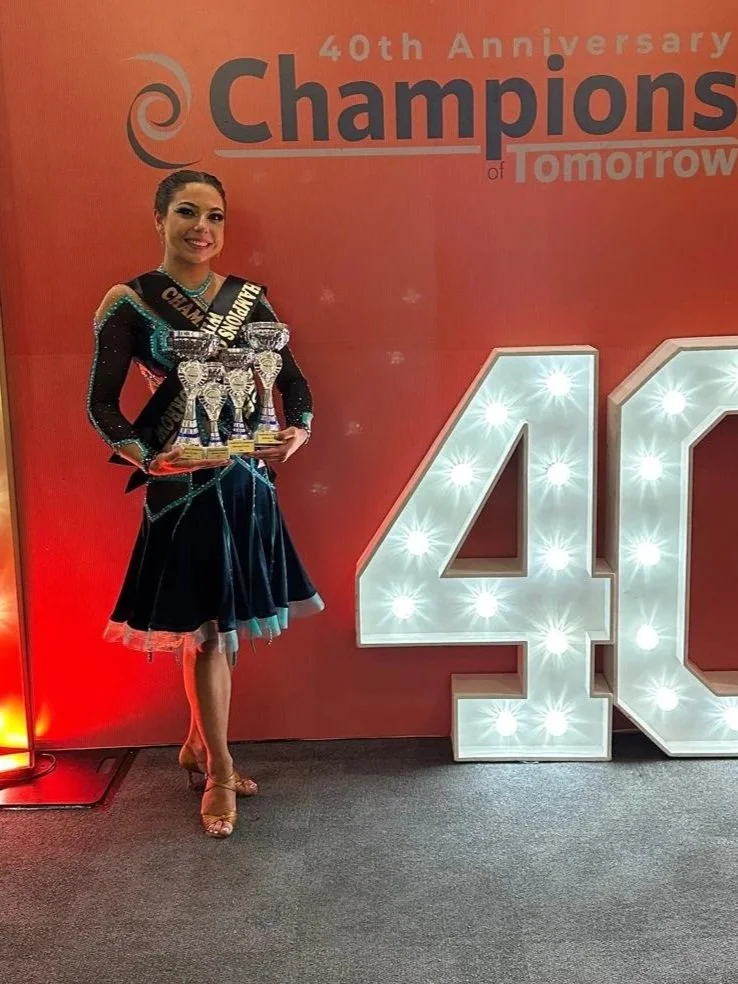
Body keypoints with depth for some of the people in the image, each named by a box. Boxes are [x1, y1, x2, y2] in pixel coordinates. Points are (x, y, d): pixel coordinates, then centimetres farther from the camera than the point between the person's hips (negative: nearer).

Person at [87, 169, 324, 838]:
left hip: (248, 478, 5)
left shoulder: (248, 299, 7)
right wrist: (147, 457, -22)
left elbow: (292, 379, 9)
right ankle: (219, 772, 20)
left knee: (227, 622, 13)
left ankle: (198, 746, 35)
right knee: (206, 627, 1)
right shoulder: (130, 302, -5)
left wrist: (297, 432, -10)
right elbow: (102, 404, -7)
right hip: (182, 482, -5)